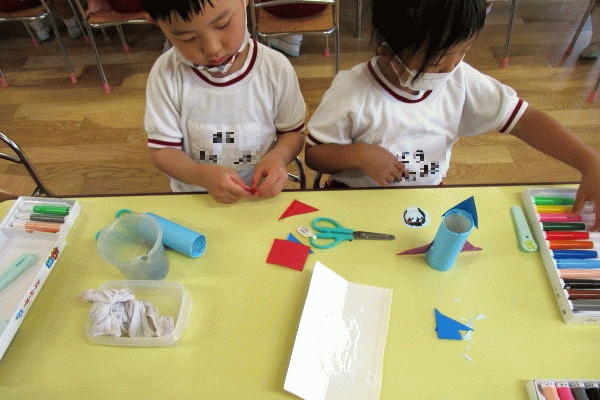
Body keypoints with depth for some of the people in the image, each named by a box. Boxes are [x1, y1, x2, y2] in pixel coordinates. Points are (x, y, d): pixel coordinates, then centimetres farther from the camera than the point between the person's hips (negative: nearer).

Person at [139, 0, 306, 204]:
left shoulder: (276, 68, -8)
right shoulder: (166, 74, -9)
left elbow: (293, 132, 4)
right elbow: (161, 150, -6)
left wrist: (278, 155, -18)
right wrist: (202, 175, -24)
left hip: (260, 196, 0)